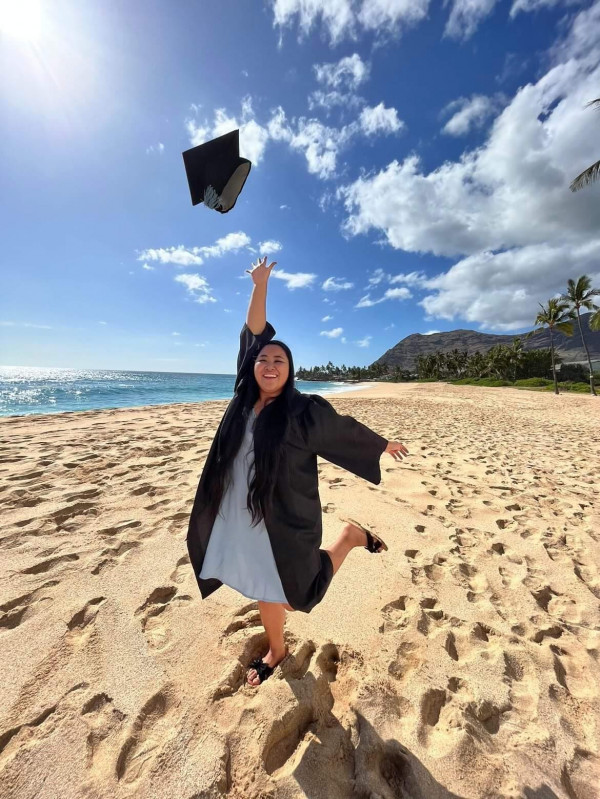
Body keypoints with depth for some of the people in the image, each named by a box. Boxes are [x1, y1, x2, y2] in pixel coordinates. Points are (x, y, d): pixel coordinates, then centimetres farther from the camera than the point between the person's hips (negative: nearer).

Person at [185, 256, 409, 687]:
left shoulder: (304, 409, -17)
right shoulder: (247, 397, -5)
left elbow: (347, 430, -3)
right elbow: (254, 335, -2)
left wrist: (385, 445, 10)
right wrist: (260, 287, -5)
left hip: (283, 520, -4)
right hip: (241, 517, 5)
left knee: (296, 587, 18)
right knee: (263, 587, 23)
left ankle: (352, 536, 33)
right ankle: (276, 650, 53)